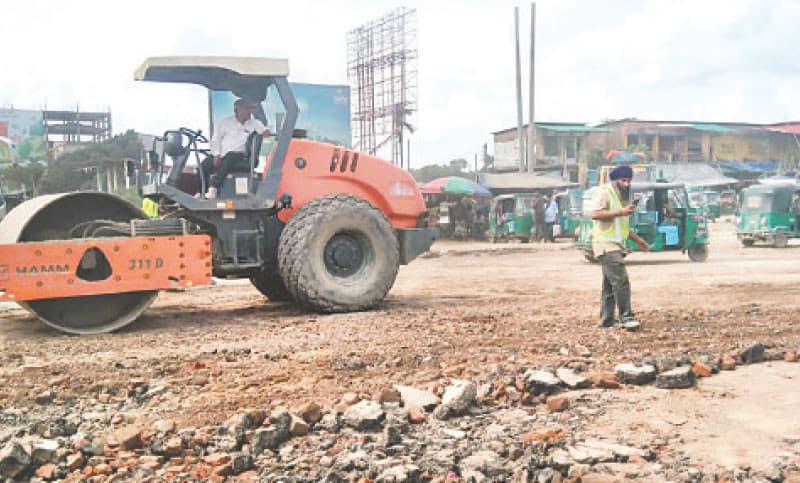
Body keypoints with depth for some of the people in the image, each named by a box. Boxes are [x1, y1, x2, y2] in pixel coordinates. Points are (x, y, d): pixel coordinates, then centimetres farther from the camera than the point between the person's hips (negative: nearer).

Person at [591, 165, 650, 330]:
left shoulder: (622, 196, 22)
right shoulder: (604, 192, -7)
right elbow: (596, 214, -21)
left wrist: (637, 239, 24)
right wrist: (621, 212, -23)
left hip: (616, 245, 10)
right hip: (606, 244, -10)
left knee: (610, 283, 10)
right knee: (621, 280, -16)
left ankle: (606, 319, 13)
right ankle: (626, 317, -16)